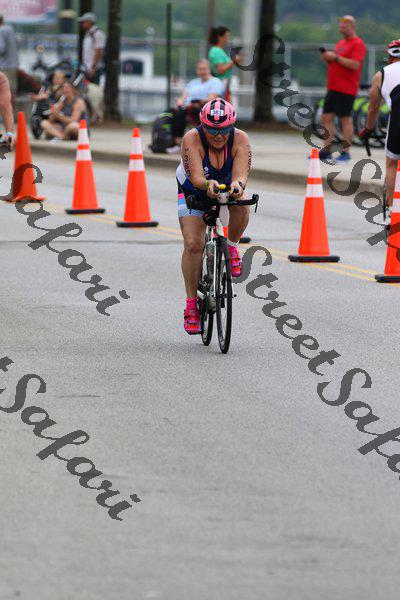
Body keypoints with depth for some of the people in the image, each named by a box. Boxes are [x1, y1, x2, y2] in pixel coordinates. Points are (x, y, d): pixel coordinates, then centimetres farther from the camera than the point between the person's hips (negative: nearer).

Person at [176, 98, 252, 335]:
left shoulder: (240, 139, -27)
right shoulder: (192, 139, -31)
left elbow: (242, 174, -40)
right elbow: (196, 177, -42)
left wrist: (238, 184, -64)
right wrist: (208, 185, -64)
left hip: (228, 191, 1)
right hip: (193, 192, -1)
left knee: (242, 207, -33)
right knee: (193, 245, -17)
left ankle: (232, 246, -4)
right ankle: (191, 304, -5)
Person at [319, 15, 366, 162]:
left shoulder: (358, 44, -7)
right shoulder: (341, 43, 20)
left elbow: (355, 64, -20)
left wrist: (335, 57, -18)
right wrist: (327, 58, 6)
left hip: (346, 89, -9)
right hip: (333, 88, 9)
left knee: (346, 119, -6)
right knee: (327, 117, 6)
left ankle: (345, 151, -2)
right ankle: (326, 150, 9)